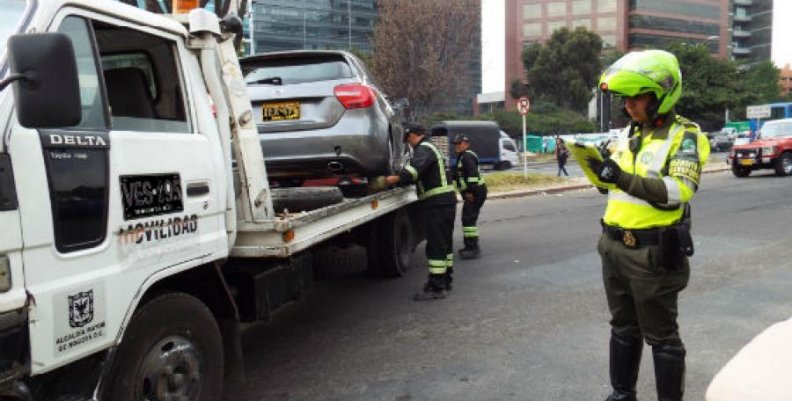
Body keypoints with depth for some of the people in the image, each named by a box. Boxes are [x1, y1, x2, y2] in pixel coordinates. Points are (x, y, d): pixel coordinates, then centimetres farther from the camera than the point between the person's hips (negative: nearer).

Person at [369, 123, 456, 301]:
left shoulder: (423, 149, -12)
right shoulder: (431, 148, 22)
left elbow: (415, 170, -31)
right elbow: (417, 175, 22)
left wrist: (388, 181, -35)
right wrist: (395, 180, 11)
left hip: (437, 203, -11)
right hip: (446, 200, 11)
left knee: (435, 245, -9)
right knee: (444, 243, 18)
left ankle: (436, 287, -7)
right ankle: (445, 279, 28)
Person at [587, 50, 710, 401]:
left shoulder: (685, 136, -10)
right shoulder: (628, 133, 11)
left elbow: (678, 191, -24)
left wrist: (624, 178, -32)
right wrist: (598, 167, -2)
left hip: (652, 252, -7)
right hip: (614, 246, 7)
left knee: (661, 336, 5)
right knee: (623, 328, 19)